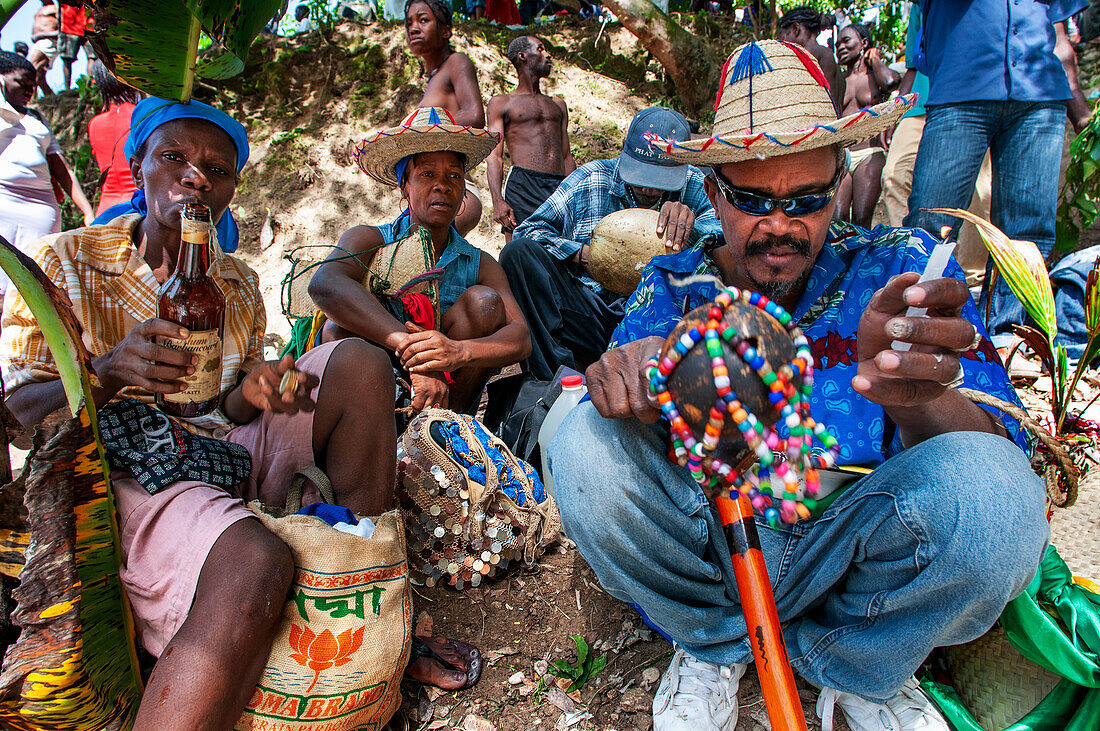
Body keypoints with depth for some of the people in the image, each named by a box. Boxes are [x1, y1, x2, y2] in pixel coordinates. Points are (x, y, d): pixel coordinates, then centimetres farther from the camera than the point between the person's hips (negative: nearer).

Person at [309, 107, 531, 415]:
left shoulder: (480, 265, 6)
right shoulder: (369, 242, -1)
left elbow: (521, 339, -11)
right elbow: (324, 285, -26)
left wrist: (460, 350, -35)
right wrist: (407, 345, -41)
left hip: (452, 400, 2)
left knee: (483, 300, -17)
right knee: (340, 329, -27)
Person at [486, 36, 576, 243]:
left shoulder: (558, 104, 29)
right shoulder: (501, 103, 14)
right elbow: (495, 155, 3)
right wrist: (497, 200, -13)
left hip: (559, 187, 4)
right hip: (523, 184, -4)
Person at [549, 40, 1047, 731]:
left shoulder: (899, 267, -3)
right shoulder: (672, 287, 2)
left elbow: (1002, 451, -12)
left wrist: (916, 398, -37)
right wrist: (631, 387, -33)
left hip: (846, 558, 0)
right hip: (707, 560, 1)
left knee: (992, 490, -29)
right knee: (587, 444, -24)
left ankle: (856, 666, 4)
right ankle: (715, 644, 4)